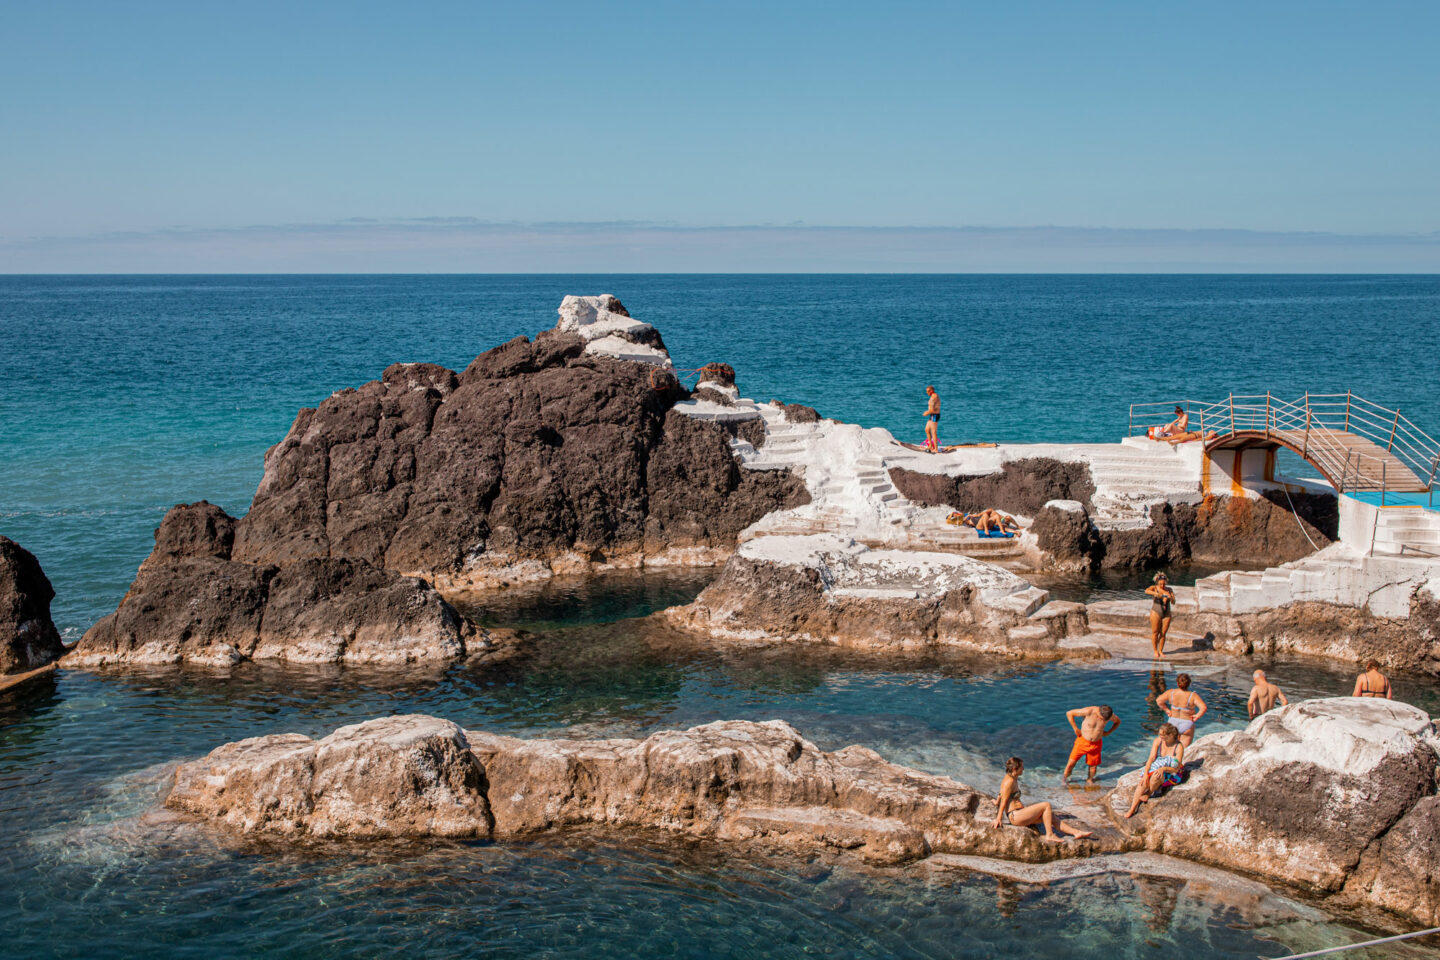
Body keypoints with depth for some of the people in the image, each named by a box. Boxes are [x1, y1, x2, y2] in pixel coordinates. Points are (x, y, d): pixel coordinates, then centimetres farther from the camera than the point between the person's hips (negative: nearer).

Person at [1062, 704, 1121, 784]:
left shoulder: (1110, 715, -13)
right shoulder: (1089, 711, -24)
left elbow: (1118, 721, 12)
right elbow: (1069, 713, -17)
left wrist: (1108, 732, 0)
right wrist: (1075, 729, -15)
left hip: (1096, 744, 2)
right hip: (1082, 741, -2)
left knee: (1093, 766, 7)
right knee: (1072, 762, -3)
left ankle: (1089, 780, 32)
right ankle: (1064, 779, 16)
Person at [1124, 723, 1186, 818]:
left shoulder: (1179, 746, -14)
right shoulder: (1157, 741, -3)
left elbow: (1176, 768, -18)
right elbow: (1151, 758, -9)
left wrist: (1163, 769, -36)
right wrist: (1146, 774, -22)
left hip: (1172, 775, -4)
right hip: (1156, 769, 4)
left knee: (1155, 776, -37)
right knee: (1143, 781, -27)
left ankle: (1149, 794, -8)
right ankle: (1132, 809, -31)